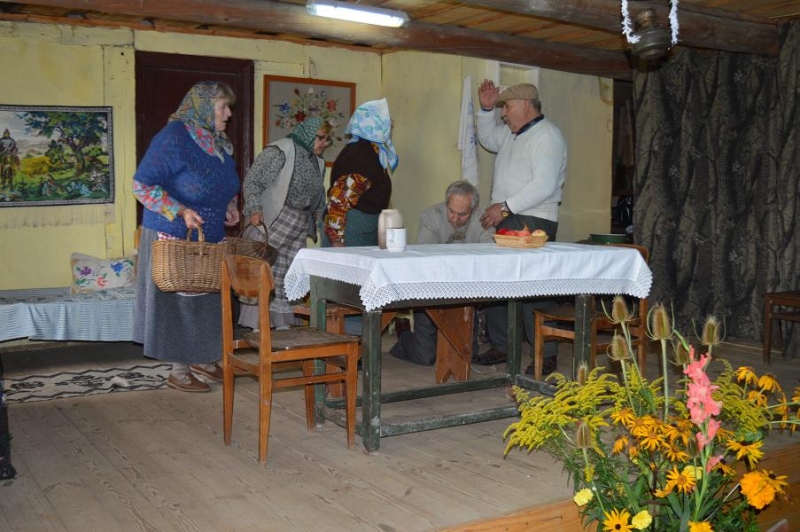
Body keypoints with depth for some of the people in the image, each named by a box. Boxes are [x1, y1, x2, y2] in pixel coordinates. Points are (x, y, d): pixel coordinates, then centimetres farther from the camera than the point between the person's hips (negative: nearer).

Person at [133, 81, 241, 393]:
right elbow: (142, 185, -19)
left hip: (211, 237, 8)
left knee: (208, 297, 13)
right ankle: (179, 372, 10)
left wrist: (230, 205, 6)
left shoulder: (219, 143, 9)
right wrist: (181, 211, -25)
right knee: (178, 300, 0)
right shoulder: (173, 137, -17)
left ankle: (203, 359, 28)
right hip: (174, 237, -8)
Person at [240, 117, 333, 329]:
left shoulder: (318, 162, 17)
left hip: (299, 228, 8)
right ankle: (258, 326, -1)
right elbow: (253, 180, -12)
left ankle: (283, 323, 15)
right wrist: (255, 209, -22)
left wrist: (319, 213, 14)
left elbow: (319, 194, 30)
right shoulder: (280, 151, -9)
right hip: (273, 224, -7)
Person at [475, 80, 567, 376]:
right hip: (506, 222, 10)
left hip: (534, 223, -9)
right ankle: (500, 346, 21)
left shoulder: (546, 135, -10)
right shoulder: (511, 135, 19)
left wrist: (505, 206, -21)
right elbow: (487, 138, 41)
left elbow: (544, 185, -21)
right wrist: (486, 109, 23)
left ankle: (546, 355, -1)